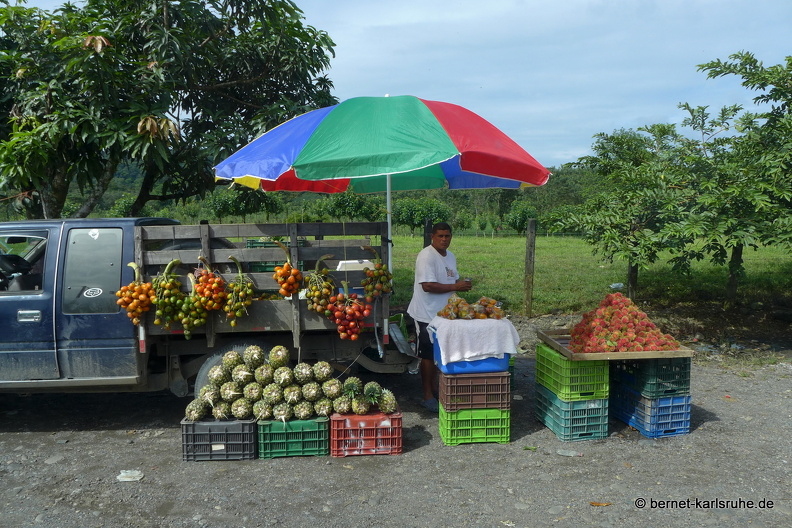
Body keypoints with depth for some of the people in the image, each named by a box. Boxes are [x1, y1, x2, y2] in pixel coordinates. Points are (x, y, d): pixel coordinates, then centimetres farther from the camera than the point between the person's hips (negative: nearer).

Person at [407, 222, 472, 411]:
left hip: (443, 313, 8)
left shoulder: (451, 257, 10)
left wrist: (463, 283, -2)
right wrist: (455, 286, -25)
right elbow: (428, 286, -26)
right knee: (428, 355, 2)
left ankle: (434, 387, 33)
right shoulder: (426, 256, -19)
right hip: (427, 314, -8)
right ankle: (428, 396, 12)